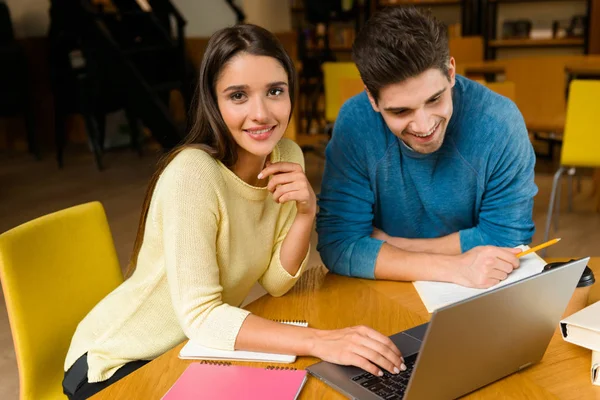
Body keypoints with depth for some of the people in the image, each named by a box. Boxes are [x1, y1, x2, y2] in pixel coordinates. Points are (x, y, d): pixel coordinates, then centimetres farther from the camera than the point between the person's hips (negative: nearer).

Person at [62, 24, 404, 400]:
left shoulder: (286, 156, -7)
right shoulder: (192, 173, -28)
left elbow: (275, 282, -5)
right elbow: (199, 315, -30)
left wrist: (307, 212, -21)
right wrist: (319, 341, -39)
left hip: (195, 348, 6)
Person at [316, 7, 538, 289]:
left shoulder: (499, 121, -19)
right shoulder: (354, 124, -18)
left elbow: (507, 238, -12)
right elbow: (339, 245, -19)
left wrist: (391, 245, -14)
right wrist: (452, 267, -27)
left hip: (481, 294, 0)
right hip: (387, 296, 0)